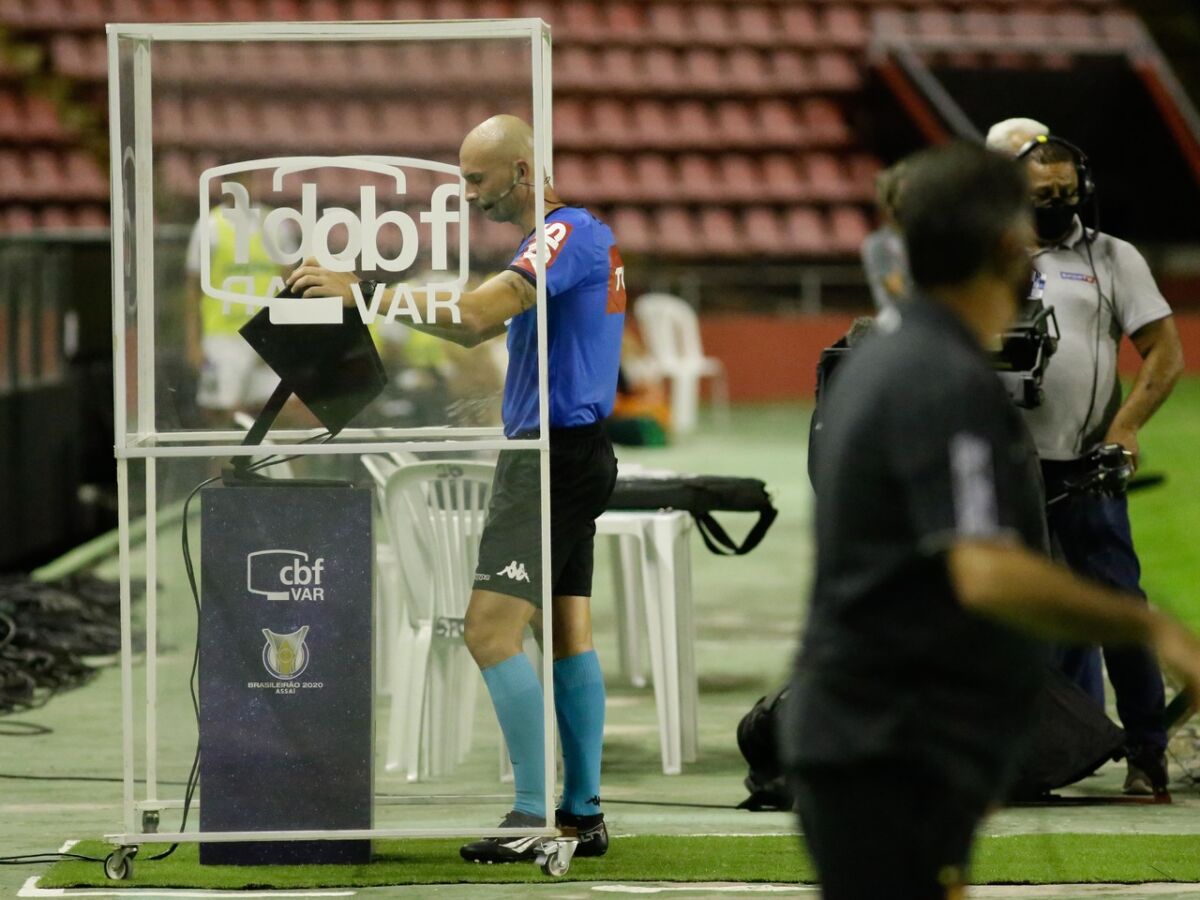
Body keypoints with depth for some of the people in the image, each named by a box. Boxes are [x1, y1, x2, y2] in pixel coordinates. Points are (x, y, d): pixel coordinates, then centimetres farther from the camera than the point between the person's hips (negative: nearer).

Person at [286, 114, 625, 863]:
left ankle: (535, 814, -16)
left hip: (552, 454, -11)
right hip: (574, 455, 11)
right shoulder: (569, 239, 19)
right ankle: (584, 813, 12)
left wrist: (362, 291, -24)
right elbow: (477, 329, 19)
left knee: (492, 629, -14)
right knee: (568, 633, 10)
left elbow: (475, 313, -26)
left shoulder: (570, 234, -14)